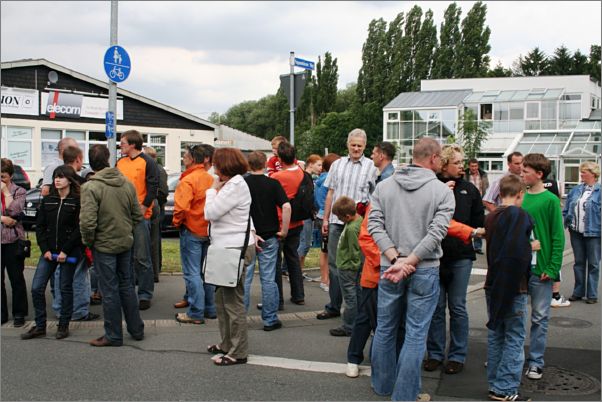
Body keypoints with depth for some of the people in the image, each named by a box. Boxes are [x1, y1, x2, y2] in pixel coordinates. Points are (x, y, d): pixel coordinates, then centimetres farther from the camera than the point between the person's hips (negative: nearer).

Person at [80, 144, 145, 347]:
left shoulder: (90, 187, -18)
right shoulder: (127, 183, 0)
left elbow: (87, 222, -23)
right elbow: (138, 215, 4)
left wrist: (88, 241, -6)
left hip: (104, 245, -5)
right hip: (126, 244, 5)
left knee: (110, 291, 4)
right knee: (127, 286, 17)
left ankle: (113, 335, 13)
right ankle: (136, 329, 25)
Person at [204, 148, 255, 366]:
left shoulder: (236, 186, -16)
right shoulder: (230, 185, 16)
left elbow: (211, 212, -17)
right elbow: (213, 214, 16)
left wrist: (213, 190, -6)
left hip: (235, 249, -11)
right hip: (227, 248, 11)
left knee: (233, 301, -5)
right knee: (221, 298, 18)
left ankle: (238, 352, 1)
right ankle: (227, 344, 29)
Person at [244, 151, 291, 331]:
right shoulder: (273, 183, -3)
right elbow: (286, 206, -15)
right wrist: (284, 230, -6)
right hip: (269, 237, 0)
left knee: (244, 278, 7)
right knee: (268, 279, 6)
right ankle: (270, 319, 10)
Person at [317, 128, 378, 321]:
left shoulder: (371, 167, 1)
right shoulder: (337, 164, 12)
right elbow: (330, 193, 14)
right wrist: (325, 219, 11)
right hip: (336, 221, 4)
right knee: (334, 263, 8)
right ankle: (334, 306, 18)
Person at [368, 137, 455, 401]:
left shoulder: (384, 186, 2)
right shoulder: (443, 192, -7)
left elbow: (374, 225, -6)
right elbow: (437, 232, -17)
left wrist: (396, 259, -11)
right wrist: (408, 262, -17)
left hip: (389, 268, 4)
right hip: (425, 271, -3)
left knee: (385, 329, 17)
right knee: (416, 335, 5)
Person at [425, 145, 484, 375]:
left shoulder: (469, 190, 6)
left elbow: (479, 222, 11)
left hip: (461, 256, 1)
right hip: (435, 254, -1)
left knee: (457, 308, 7)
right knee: (436, 307, 7)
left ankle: (457, 355, 16)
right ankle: (435, 353, 18)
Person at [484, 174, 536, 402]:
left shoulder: (491, 217, 8)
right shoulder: (520, 216, -14)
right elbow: (519, 253, -26)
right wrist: (532, 246, -9)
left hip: (493, 285, 7)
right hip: (514, 287, -7)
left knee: (495, 336, 14)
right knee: (514, 338, 1)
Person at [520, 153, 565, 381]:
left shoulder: (550, 200, -8)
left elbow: (558, 237, -8)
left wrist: (553, 268, -12)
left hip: (541, 268, -4)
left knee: (539, 317, 5)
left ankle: (535, 362, 15)